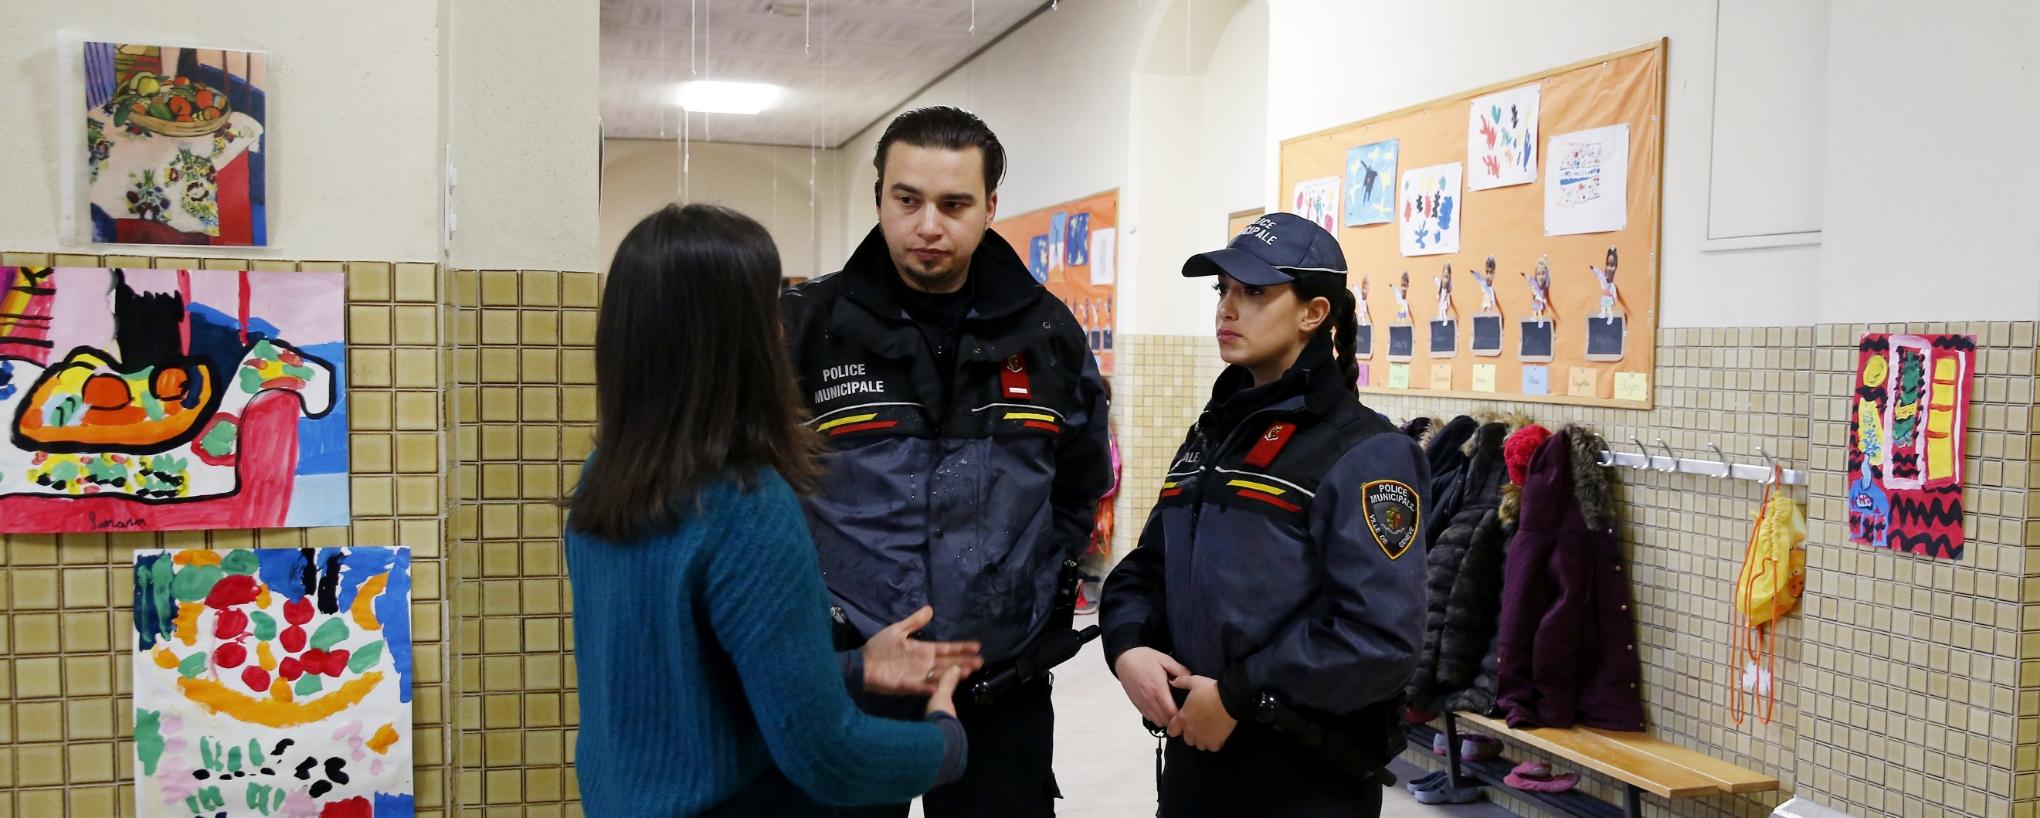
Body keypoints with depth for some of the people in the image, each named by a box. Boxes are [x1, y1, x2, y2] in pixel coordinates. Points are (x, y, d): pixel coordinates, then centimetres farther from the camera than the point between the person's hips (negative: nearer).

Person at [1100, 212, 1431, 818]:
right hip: (1193, 755, 7)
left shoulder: (1366, 454, -13)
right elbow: (1145, 570, 14)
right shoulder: (1213, 436, 11)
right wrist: (1127, 649, -6)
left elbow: (1382, 638, -22)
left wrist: (1238, 697, -19)